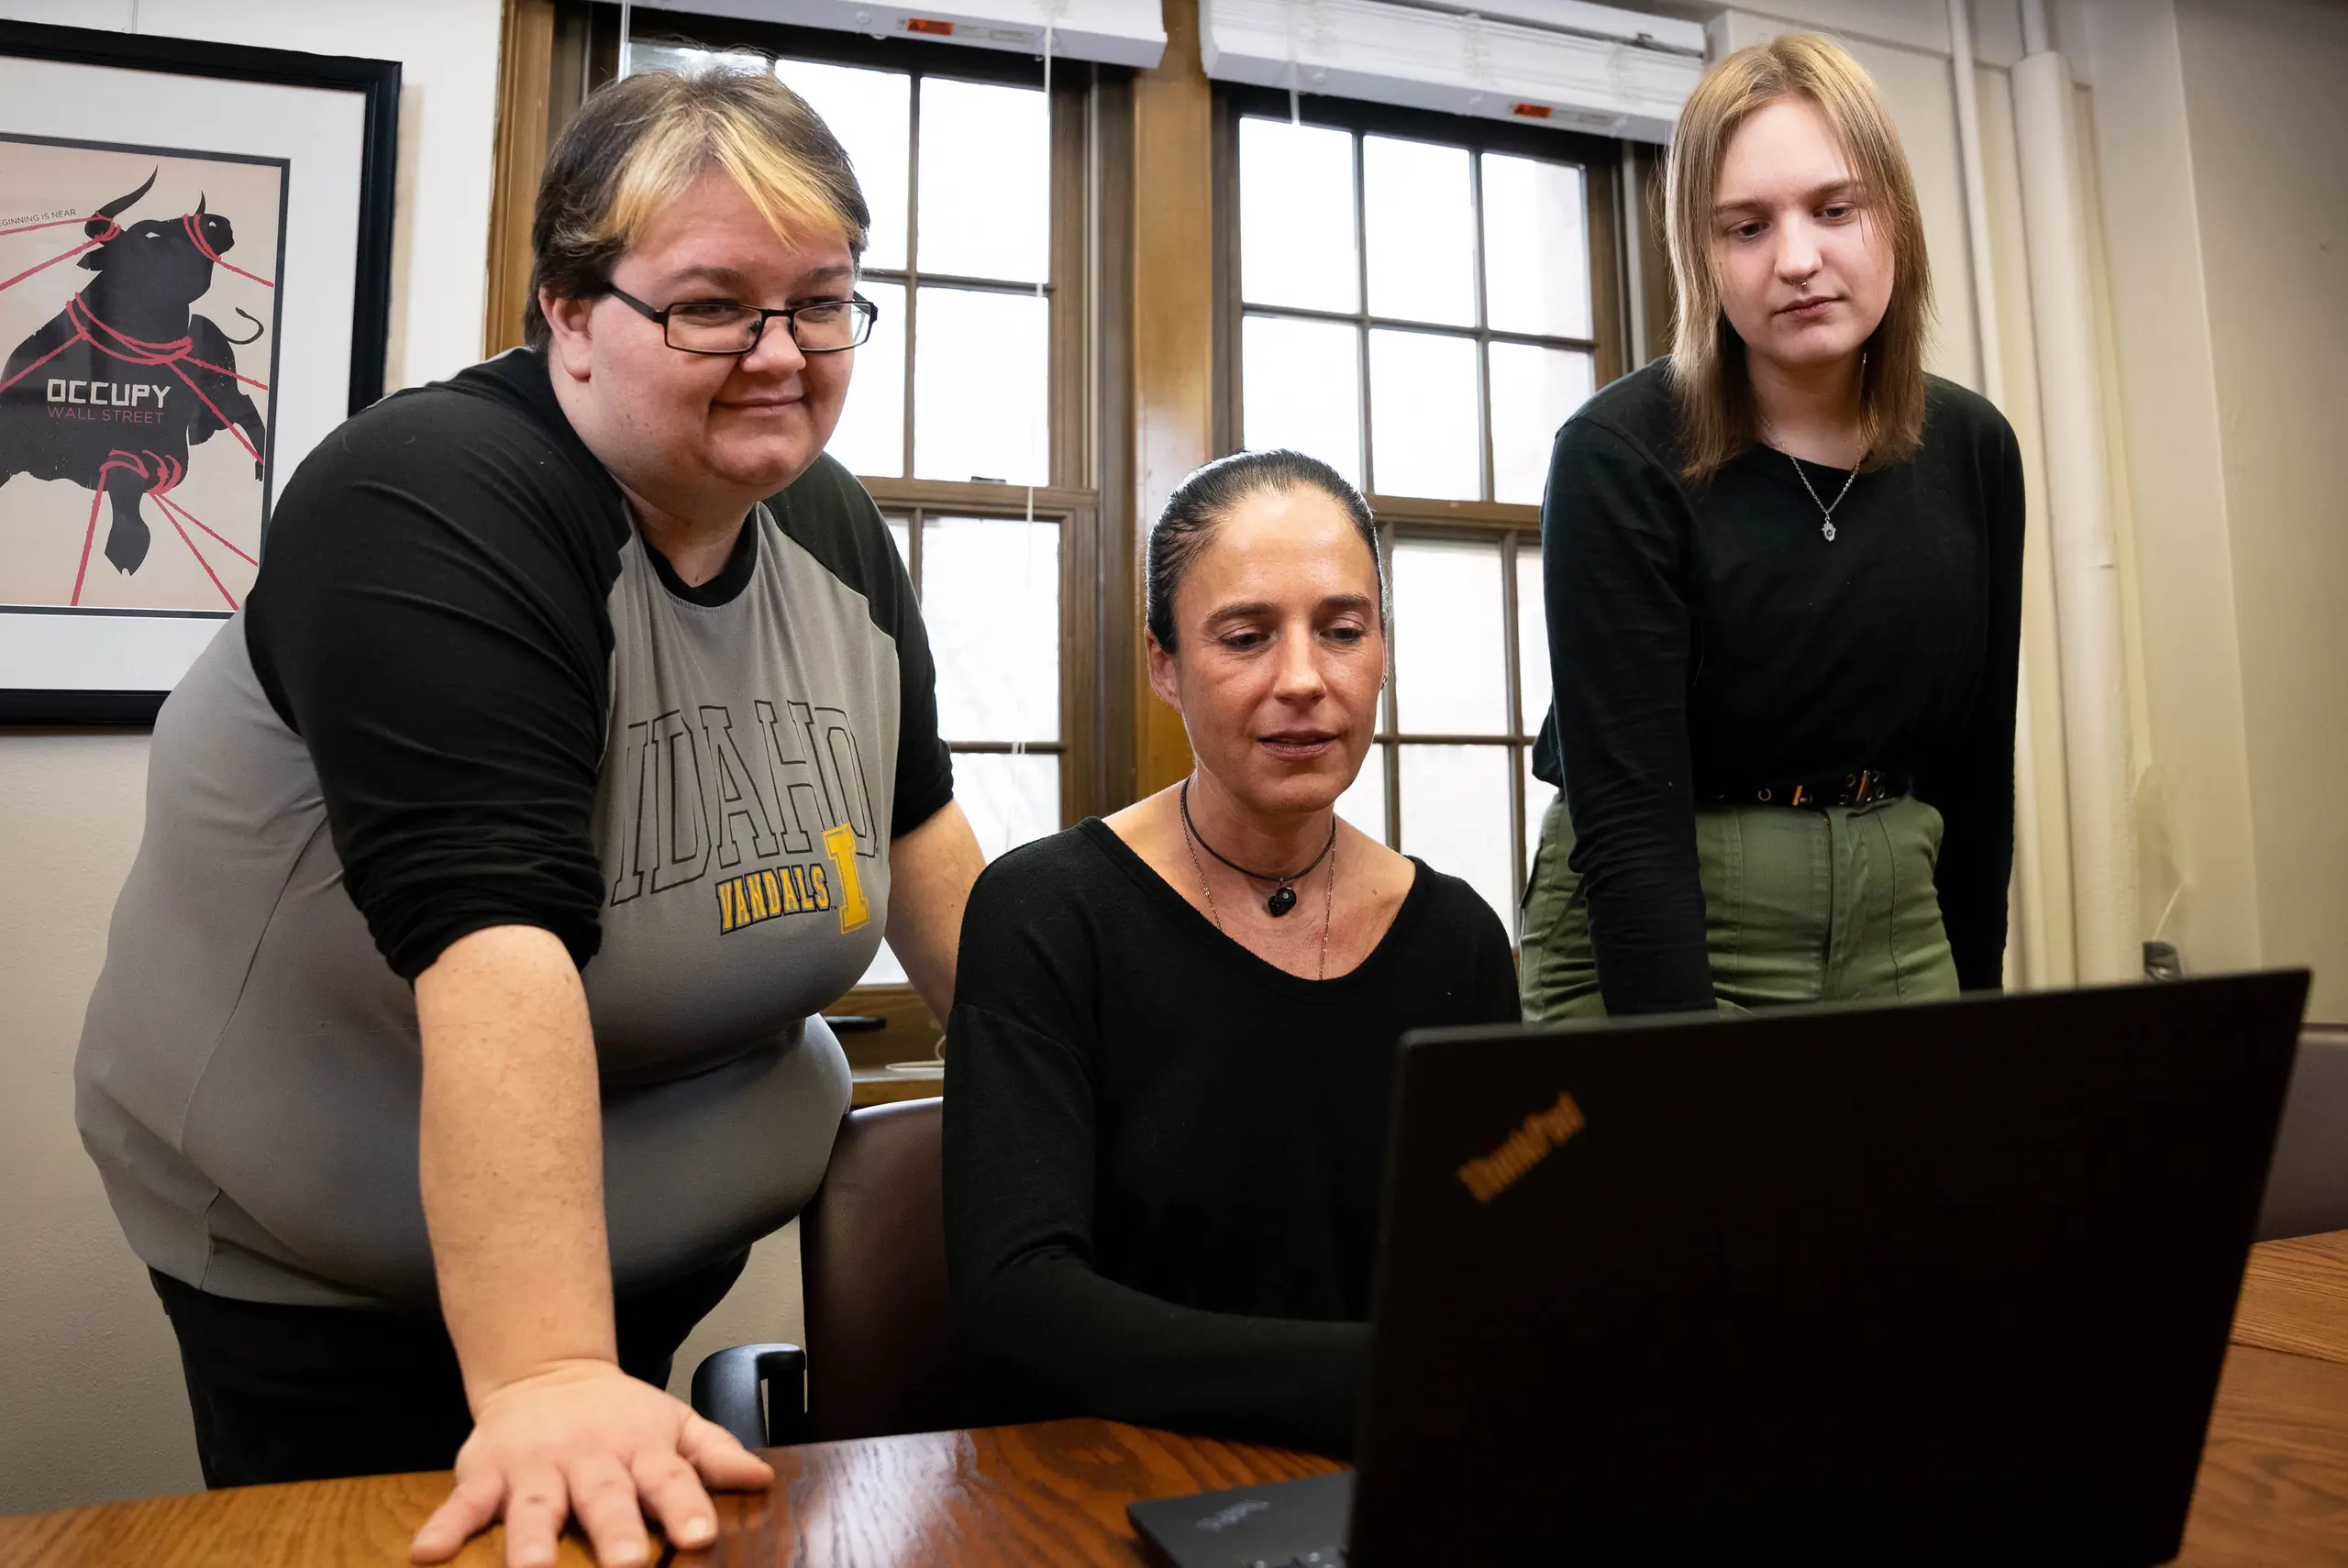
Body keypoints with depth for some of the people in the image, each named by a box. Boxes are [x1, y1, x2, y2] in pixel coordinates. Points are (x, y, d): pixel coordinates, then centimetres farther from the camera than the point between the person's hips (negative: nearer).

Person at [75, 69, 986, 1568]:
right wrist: (544, 1377, -41)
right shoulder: (430, 509, -25)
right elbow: (492, 934, -36)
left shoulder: (836, 528, -4)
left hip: (666, 1221, 6)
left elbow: (918, 826, 5)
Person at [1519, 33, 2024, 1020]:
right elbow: (1626, 811, -23)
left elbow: (1977, 767, 7)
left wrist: (1973, 995, 9)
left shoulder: (1972, 449, -1)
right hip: (1650, 937, -4)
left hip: (1893, 925, 5)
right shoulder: (1618, 458, -17)